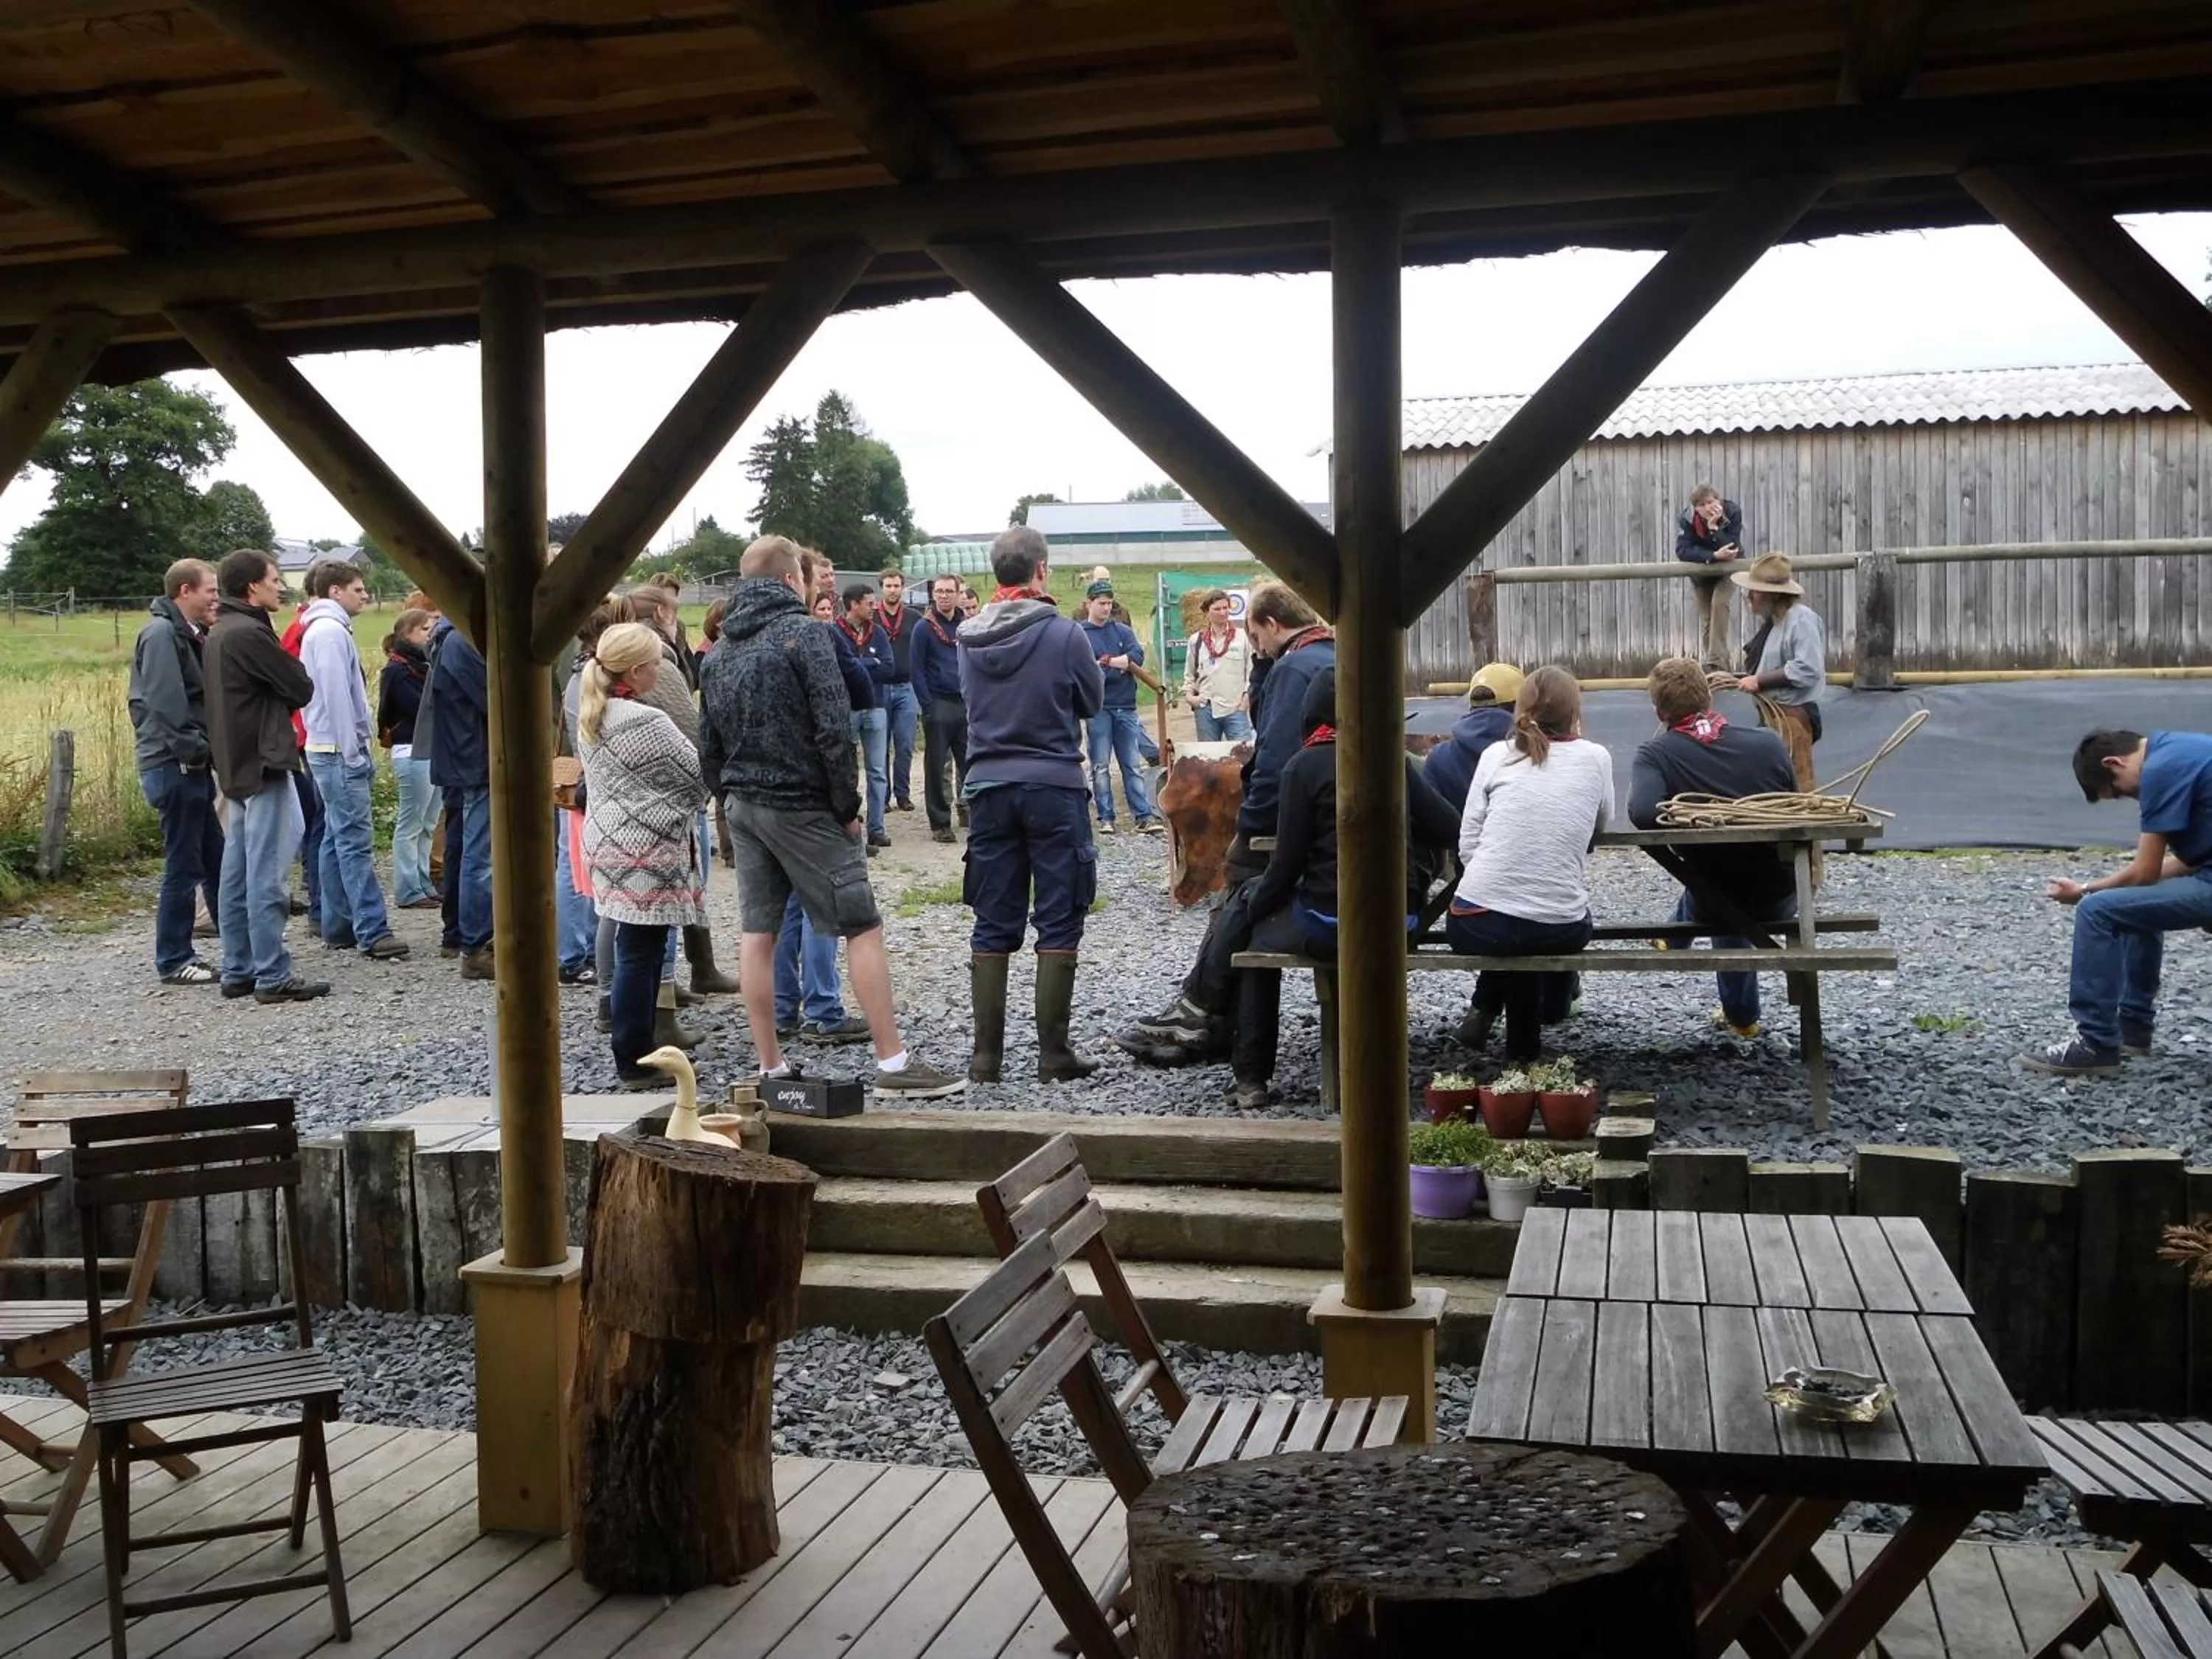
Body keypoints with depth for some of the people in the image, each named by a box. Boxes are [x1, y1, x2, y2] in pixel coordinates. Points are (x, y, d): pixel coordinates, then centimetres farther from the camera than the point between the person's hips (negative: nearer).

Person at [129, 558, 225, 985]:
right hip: (175, 767, -10)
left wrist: (202, 750, 6)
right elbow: (166, 704, -23)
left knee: (215, 860, 14)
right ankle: (174, 961, 6)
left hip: (188, 767, 10)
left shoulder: (184, 633, 17)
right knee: (184, 866, -3)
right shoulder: (161, 634, -14)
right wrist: (194, 750, -19)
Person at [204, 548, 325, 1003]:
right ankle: (273, 977, -6)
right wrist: (293, 669, 7)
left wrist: (272, 707, 6)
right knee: (266, 875, -8)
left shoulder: (218, 634, 16)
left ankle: (238, 971, 16)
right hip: (264, 764, -10)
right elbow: (302, 690, -11)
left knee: (238, 874, 11)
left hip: (235, 765, 10)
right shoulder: (250, 633, -15)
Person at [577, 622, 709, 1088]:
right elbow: (697, 775, -11)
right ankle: (636, 1063, 3)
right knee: (641, 952, -3)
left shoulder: (592, 715, 9)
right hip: (646, 849, -9)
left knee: (638, 950, 15)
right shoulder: (646, 723, -20)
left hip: (609, 840, 9)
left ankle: (637, 1049, 22)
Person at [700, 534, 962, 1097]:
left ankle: (770, 1067, 12)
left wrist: (730, 798, 17)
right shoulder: (803, 632, -10)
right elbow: (834, 729, -17)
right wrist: (848, 806, -10)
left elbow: (712, 743, 15)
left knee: (759, 933, 8)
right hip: (801, 805, -7)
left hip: (743, 805, 7)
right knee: (863, 928, -4)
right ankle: (894, 1064, -5)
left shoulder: (720, 652, 12)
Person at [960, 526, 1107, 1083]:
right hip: (1053, 789, -4)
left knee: (992, 927, 9)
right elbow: (1093, 703, 3)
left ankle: (986, 1056, 11)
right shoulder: (1066, 634, -10)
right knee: (1058, 925, 4)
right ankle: (1053, 1054, 5)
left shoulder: (968, 638, 2)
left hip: (989, 790, 4)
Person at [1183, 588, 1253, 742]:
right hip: (1206, 708, 3)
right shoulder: (1196, 640, 10)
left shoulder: (1242, 637, 2)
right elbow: (1189, 674, 18)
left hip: (1236, 708, -3)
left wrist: (1247, 695, -7)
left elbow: (1252, 670, 2)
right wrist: (1188, 694, 3)